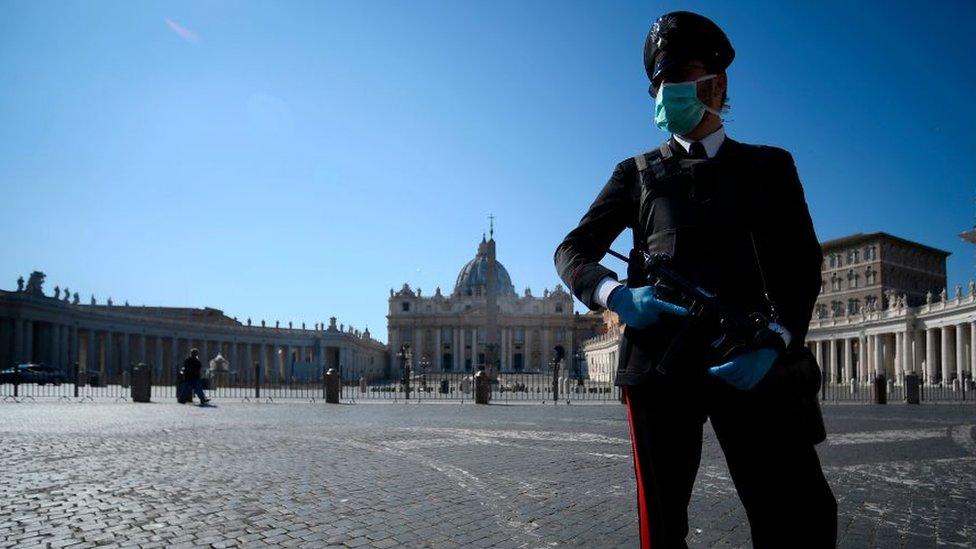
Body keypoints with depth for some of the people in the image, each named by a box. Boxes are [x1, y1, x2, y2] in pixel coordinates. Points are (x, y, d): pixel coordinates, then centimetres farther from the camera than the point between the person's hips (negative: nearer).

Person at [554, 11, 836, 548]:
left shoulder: (768, 166, 17)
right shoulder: (637, 174, 16)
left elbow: (801, 263, 8)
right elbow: (571, 251, 10)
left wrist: (777, 341, -12)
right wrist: (616, 295, -13)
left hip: (753, 361, 0)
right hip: (659, 361, 0)